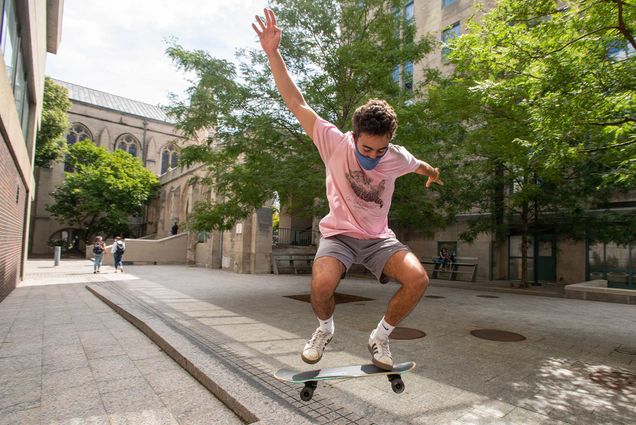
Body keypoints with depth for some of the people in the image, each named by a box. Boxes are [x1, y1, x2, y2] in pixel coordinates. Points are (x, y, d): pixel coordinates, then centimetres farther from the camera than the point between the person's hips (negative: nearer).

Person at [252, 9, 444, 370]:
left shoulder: (398, 157, -6)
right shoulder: (335, 143, -14)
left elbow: (419, 164, 21)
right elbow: (296, 103, -15)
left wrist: (432, 173, 42)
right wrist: (273, 53, -21)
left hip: (379, 238, 3)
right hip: (339, 234, -2)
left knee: (418, 278, -24)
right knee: (322, 283, -33)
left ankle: (380, 337, 3)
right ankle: (325, 329, 5)